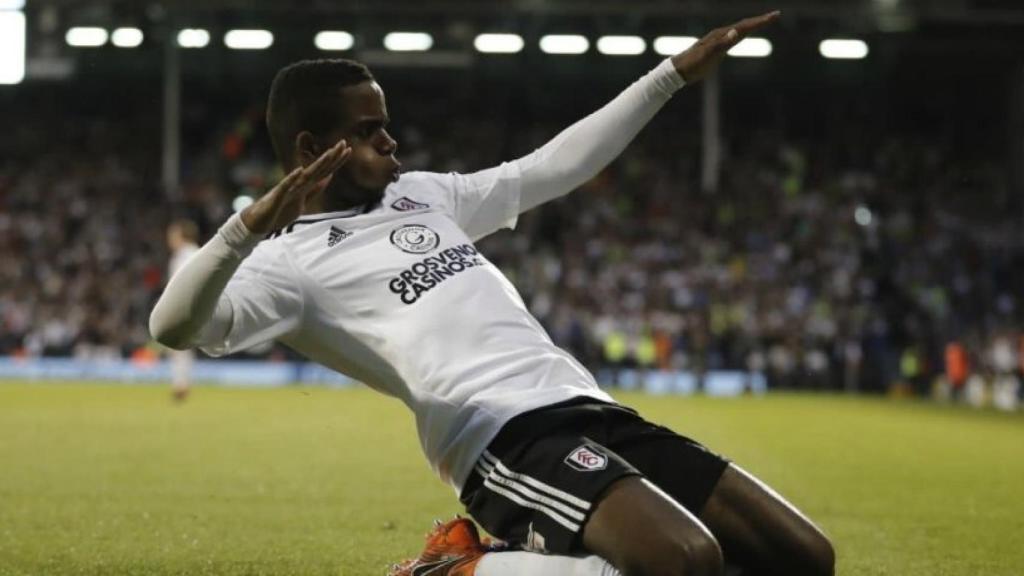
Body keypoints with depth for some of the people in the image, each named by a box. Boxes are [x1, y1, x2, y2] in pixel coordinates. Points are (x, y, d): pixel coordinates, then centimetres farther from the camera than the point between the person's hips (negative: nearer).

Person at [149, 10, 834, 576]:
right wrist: (251, 226, -35)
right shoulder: (292, 259, 1)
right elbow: (175, 327, -17)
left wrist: (676, 73, 29)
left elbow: (557, 165, 31)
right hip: (506, 440, -9)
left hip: (591, 411, 9)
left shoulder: (421, 194, 25)